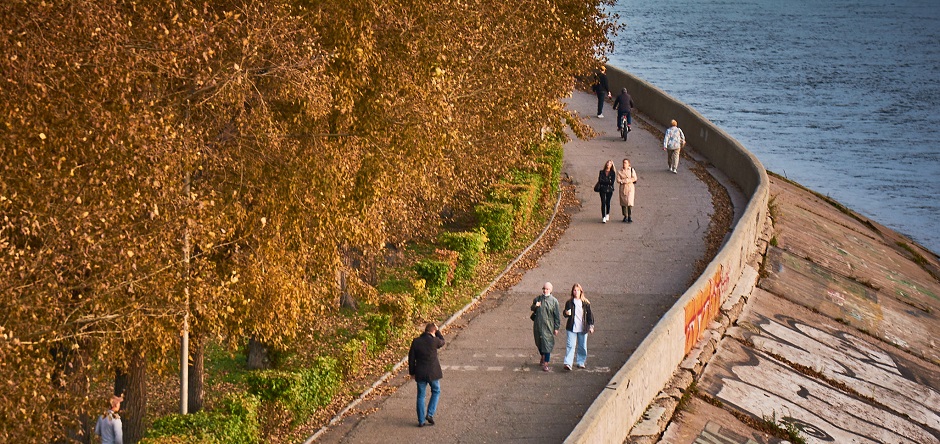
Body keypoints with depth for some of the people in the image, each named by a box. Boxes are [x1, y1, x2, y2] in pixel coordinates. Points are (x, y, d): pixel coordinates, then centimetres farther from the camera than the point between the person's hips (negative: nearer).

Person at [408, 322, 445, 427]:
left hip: (420, 374, 2)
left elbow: (411, 358, 2)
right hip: (433, 373, -2)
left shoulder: (416, 341, -4)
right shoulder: (434, 341, -13)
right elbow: (442, 342, 12)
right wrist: (437, 331, 18)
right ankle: (430, 414, 8)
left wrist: (412, 372, 12)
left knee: (421, 396, 12)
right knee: (436, 391, 21)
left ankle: (421, 421, 13)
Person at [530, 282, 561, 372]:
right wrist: (535, 306, -6)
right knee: (539, 343, 17)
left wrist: (556, 328, -4)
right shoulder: (537, 299, 5)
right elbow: (532, 309, 18)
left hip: (548, 326, -4)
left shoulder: (554, 301, -5)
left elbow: (557, 316, -2)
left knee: (547, 344, -8)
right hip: (538, 325, 4)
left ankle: (546, 363, -5)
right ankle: (542, 357, 42)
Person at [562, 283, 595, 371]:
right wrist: (566, 313, -17)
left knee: (582, 346, 9)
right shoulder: (569, 302, 2)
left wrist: (591, 326, 4)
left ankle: (581, 362, 23)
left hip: (583, 328, 1)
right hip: (572, 327, -1)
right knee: (571, 345, -11)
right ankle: (568, 363, -16)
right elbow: (565, 314, 7)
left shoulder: (585, 303, 3)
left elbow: (589, 314, 7)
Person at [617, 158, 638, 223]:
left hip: (630, 187, -1)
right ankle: (625, 216, 13)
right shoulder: (620, 171, 7)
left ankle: (630, 217, -9)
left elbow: (635, 178, -1)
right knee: (623, 203, 1)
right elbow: (618, 180, -2)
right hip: (622, 188, 1)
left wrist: (628, 180, -11)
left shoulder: (632, 170, 5)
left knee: (630, 202, -12)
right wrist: (624, 181, -14)